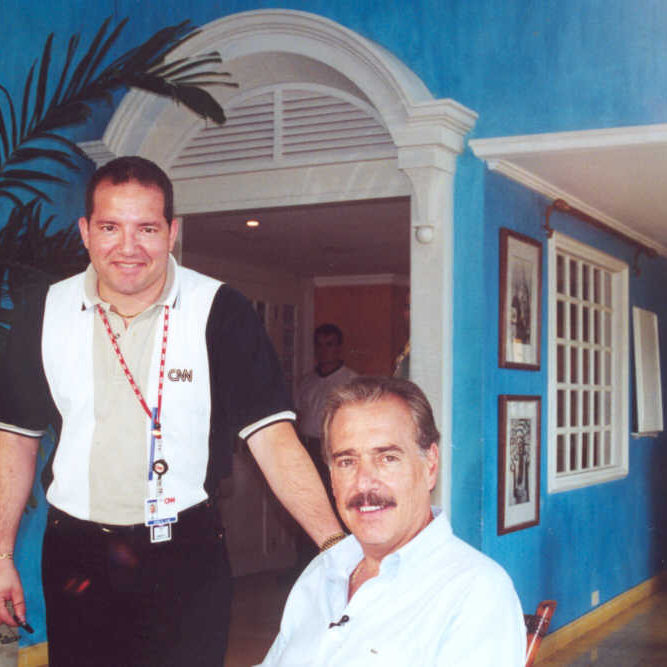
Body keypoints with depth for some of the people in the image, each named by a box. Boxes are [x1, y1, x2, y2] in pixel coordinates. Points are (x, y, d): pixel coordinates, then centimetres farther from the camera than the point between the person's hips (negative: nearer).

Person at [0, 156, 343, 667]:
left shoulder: (222, 313, -9)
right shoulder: (47, 315, 0)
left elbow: (273, 438, -13)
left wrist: (336, 543, -23)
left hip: (186, 556, -2)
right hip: (75, 557, 3)